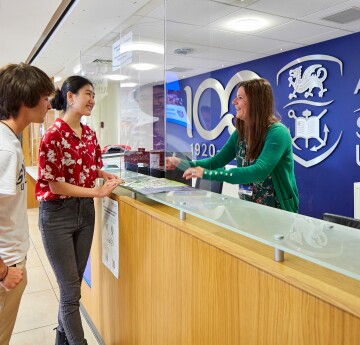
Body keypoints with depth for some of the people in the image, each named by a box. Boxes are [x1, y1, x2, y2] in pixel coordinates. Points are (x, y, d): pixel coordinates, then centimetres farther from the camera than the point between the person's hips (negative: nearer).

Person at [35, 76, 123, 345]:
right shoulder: (54, 135, -17)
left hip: (85, 211, 7)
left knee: (73, 284, 19)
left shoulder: (89, 134, 5)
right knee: (71, 290, 2)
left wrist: (107, 176, 0)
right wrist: (97, 192, -18)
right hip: (58, 214, -7)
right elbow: (55, 185, -17)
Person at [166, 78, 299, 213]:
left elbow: (259, 172, -30)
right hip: (249, 207, 6)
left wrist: (208, 173, -32)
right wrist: (180, 163, -8)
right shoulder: (240, 133, 3)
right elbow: (216, 161, 5)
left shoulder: (277, 132, -18)